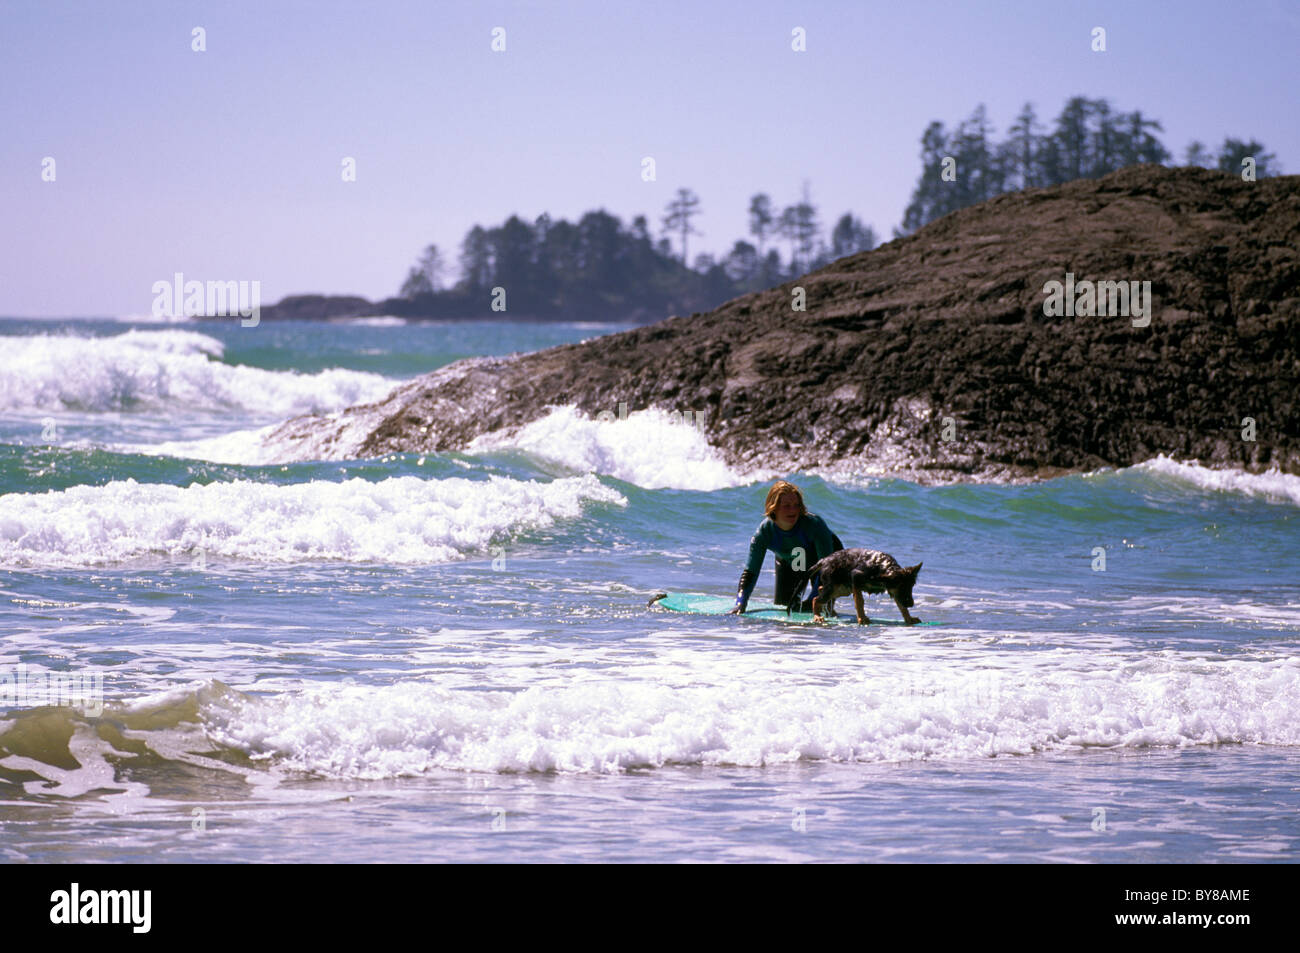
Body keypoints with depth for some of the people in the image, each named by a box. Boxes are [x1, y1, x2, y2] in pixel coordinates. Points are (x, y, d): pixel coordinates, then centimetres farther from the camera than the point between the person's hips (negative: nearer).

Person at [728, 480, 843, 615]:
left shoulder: (814, 524, -40)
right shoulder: (765, 531, -31)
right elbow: (750, 572, -26)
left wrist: (812, 601, -43)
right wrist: (740, 603, -39)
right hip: (788, 564, 3)